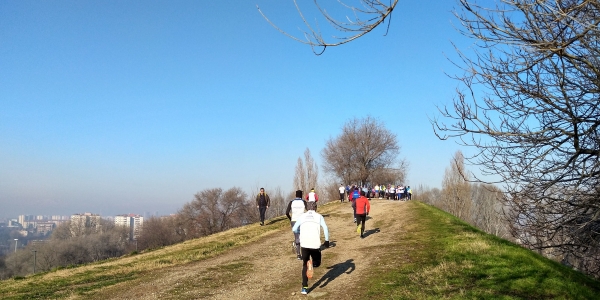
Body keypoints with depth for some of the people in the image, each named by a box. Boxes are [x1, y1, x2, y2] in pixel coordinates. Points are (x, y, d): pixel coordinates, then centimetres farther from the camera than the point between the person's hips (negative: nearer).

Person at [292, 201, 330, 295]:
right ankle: (311, 264, -17)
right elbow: (325, 228, -6)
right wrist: (327, 240, 2)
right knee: (317, 263, 20)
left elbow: (294, 229, 10)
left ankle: (304, 288, 7)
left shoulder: (302, 216, 12)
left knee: (305, 265, 16)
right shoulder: (318, 216, 9)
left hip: (304, 244, 1)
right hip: (315, 244, -1)